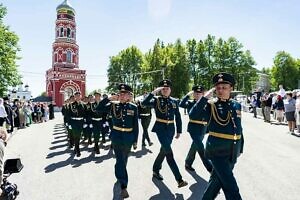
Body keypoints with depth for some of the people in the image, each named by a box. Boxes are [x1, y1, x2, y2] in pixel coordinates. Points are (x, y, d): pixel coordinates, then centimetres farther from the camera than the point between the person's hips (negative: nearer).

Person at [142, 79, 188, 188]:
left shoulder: (174, 101, 6)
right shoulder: (156, 100, -3)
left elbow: (178, 117, 9)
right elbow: (144, 103, -21)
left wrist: (179, 131, 8)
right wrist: (153, 92, -24)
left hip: (170, 129, 5)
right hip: (160, 128, -4)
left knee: (164, 150, 15)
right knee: (169, 153, -12)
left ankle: (155, 170, 38)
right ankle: (179, 179, -8)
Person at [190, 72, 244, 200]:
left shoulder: (236, 105, 5)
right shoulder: (211, 105, -8)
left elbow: (239, 128, 13)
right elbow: (193, 114, -25)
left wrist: (240, 148, 16)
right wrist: (205, 97, -25)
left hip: (233, 152, 5)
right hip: (217, 151, -5)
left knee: (218, 179, 21)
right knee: (231, 188, -5)